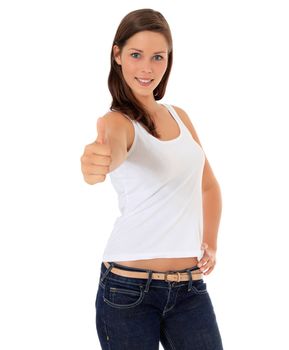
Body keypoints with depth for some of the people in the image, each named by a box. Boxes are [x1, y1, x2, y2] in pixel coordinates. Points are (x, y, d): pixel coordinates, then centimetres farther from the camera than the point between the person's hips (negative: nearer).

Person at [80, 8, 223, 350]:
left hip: (190, 288, 5)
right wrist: (97, 161, -55)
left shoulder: (179, 117, 11)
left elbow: (209, 186, 23)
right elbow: (113, 149, -32)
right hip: (128, 286, -5)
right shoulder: (118, 120, -7)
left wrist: (210, 243, 10)